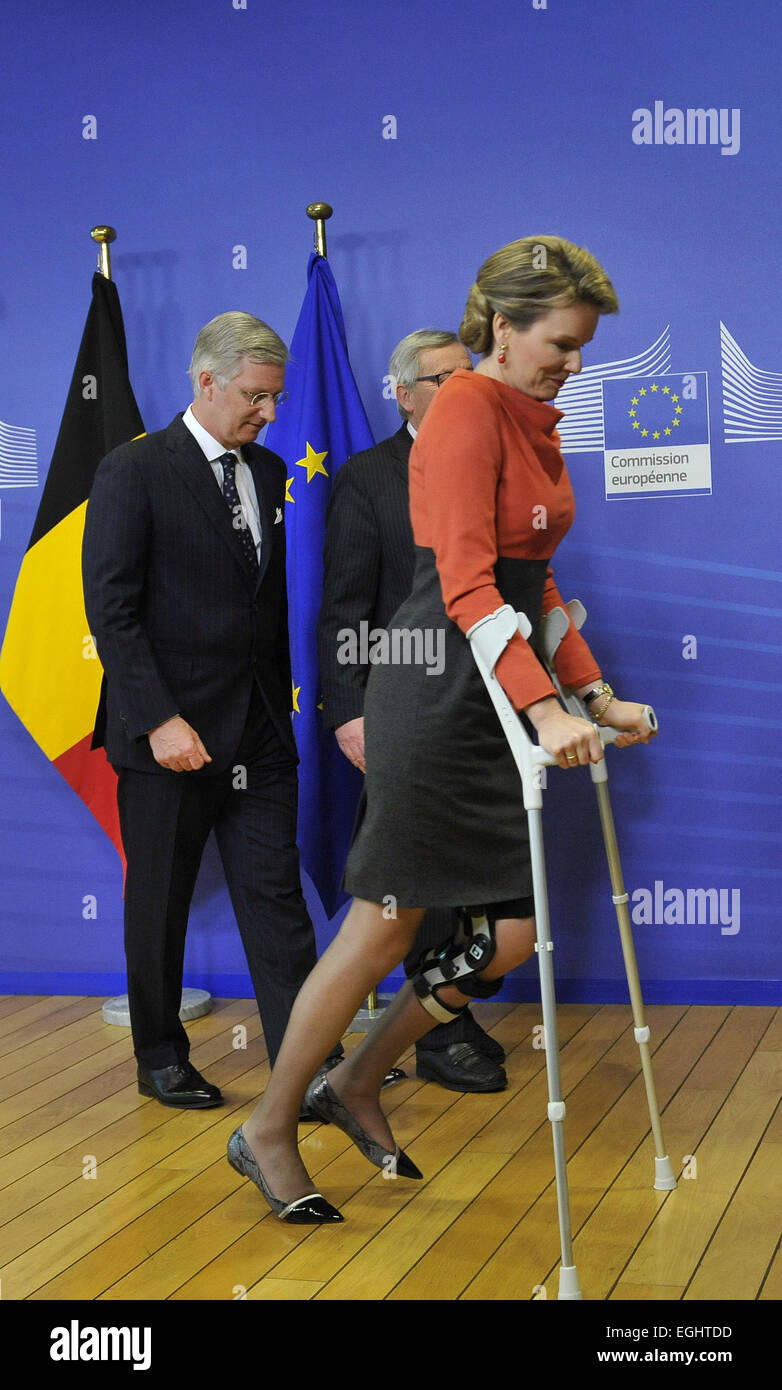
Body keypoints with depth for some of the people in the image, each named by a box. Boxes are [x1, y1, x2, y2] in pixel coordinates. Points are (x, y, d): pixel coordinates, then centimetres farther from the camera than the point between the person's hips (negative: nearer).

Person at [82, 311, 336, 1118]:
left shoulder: (268, 473, 11)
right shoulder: (133, 471, -7)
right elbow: (111, 610, -12)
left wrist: (282, 701, 9)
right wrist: (159, 720, -18)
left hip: (259, 732, 5)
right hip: (168, 734, -5)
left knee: (276, 895, 1)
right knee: (159, 905, 8)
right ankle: (161, 1058, 23)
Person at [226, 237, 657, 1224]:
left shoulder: (533, 422, 15)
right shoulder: (467, 411, -13)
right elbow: (466, 586, -22)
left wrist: (595, 695, 14)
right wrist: (545, 707, -30)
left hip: (501, 693, 9)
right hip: (439, 691, -9)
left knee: (513, 931, 7)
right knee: (387, 923, -2)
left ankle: (356, 1085, 24)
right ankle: (268, 1129, 14)